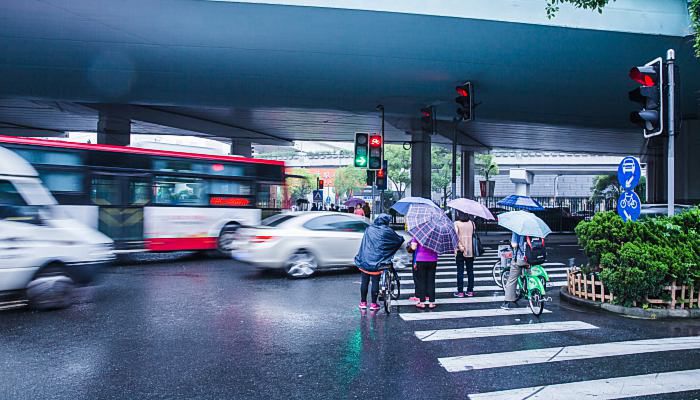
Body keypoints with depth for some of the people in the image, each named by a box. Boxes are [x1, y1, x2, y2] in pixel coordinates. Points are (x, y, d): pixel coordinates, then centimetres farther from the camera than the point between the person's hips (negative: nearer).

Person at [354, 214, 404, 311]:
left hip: (365, 260, 3)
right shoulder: (387, 231, -3)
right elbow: (399, 240, 7)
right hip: (377, 261, -3)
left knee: (364, 282, 10)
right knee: (375, 282, 4)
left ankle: (363, 303, 18)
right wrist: (401, 238, 27)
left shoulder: (369, 229, 7)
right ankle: (373, 304, 10)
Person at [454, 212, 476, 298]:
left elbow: (455, 235, -18)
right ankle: (470, 291, 15)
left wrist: (460, 246, -17)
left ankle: (460, 291, 4)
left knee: (460, 271, 2)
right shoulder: (472, 223, 5)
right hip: (470, 250, 3)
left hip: (460, 250, -3)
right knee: (470, 271, 11)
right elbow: (474, 234, 5)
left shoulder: (456, 223, -7)